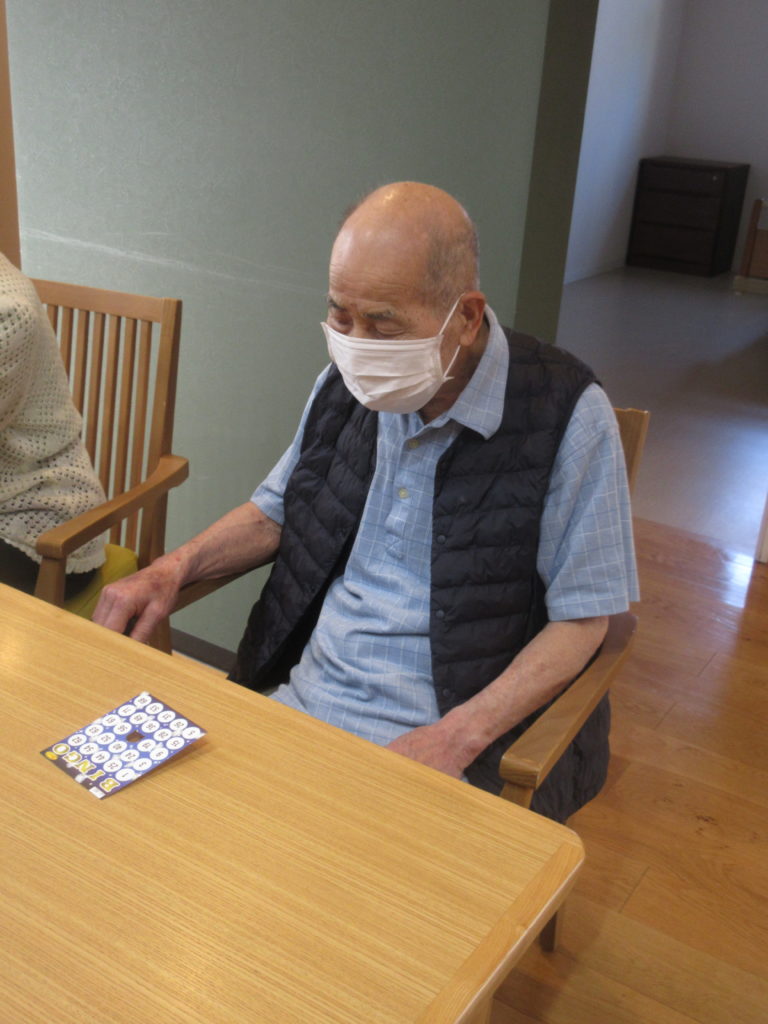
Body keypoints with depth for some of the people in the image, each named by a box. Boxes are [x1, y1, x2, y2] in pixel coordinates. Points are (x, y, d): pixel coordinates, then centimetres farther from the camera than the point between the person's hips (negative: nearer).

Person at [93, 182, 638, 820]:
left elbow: (581, 619, -9)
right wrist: (175, 568, 1)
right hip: (302, 697, 5)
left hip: (449, 743, -5)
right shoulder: (352, 381, 4)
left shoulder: (567, 414, -13)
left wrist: (457, 737, -20)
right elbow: (276, 513, 20)